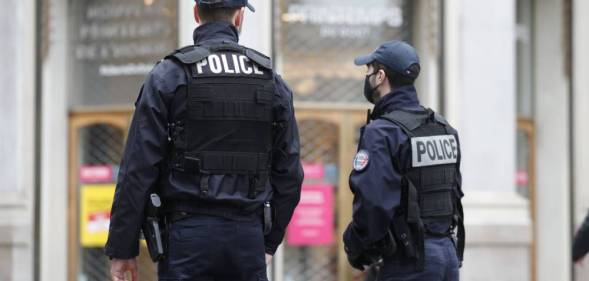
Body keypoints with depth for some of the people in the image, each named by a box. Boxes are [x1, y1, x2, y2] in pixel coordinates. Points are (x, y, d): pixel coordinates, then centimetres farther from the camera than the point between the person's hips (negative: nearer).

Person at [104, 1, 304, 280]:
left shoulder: (168, 76, -2)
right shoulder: (271, 80, 8)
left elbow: (138, 170, -6)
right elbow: (289, 172, 10)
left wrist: (122, 248, -2)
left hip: (188, 236, -3)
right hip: (248, 236, 3)